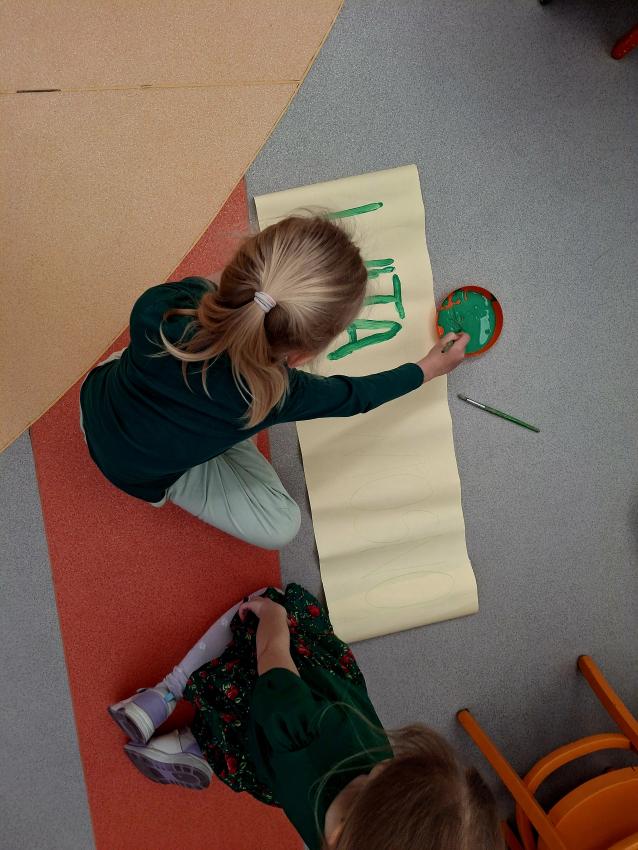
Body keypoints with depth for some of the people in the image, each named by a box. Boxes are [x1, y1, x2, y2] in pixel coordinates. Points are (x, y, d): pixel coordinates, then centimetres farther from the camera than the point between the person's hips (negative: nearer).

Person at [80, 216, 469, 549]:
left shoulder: (158, 305, -37)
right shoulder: (276, 396, -40)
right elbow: (354, 396, -17)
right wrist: (431, 368, -2)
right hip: (147, 477, -4)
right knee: (280, 527, 2)